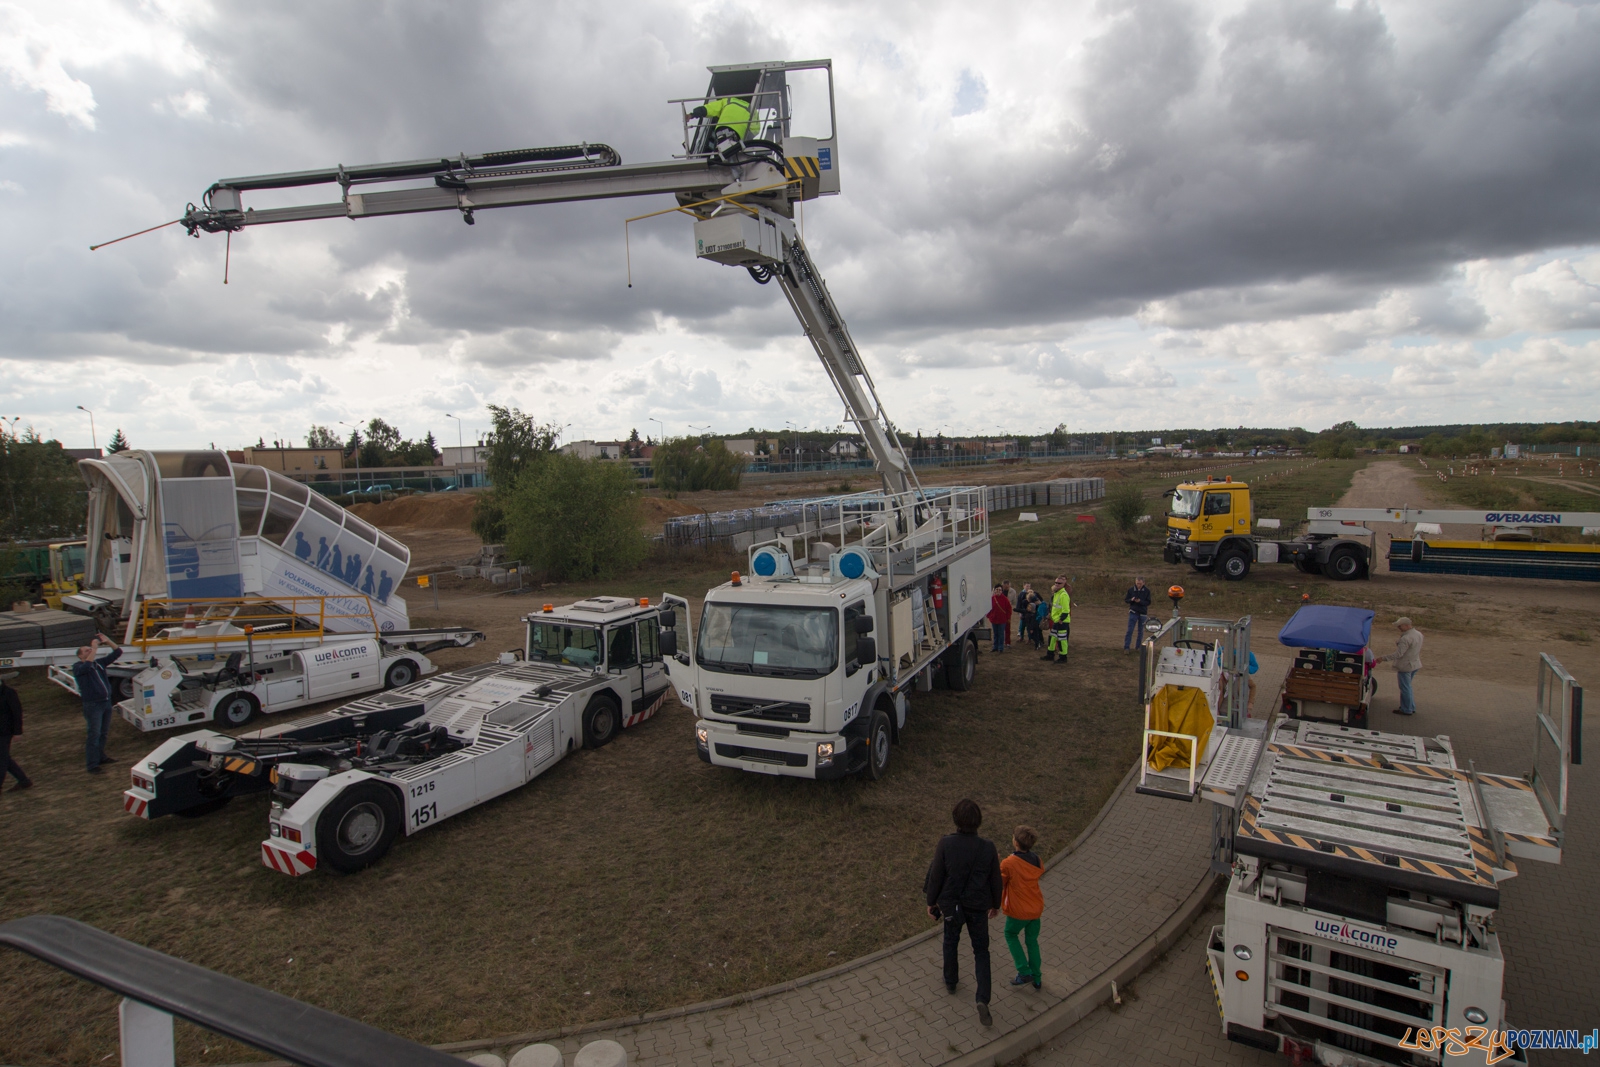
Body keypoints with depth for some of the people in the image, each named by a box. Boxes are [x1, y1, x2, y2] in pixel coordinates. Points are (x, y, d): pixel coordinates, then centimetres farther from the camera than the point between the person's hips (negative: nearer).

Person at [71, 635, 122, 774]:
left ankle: (100, 756, 30)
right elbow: (86, 666, -28)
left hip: (106, 702, 6)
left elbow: (117, 652, 13)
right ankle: (91, 765, -2)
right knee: (94, 734, -6)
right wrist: (94, 648, -25)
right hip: (93, 705, -6)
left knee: (103, 733, 16)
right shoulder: (77, 667, -4)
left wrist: (106, 641, 1)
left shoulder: (99, 663, 12)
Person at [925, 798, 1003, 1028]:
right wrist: (996, 903, 12)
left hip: (951, 904, 0)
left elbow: (935, 876, -14)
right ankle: (983, 1000, 4)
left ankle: (951, 981, 46)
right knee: (981, 951, 16)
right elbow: (995, 879, -7)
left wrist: (931, 902, 2)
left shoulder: (945, 844, -24)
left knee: (950, 941, 26)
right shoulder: (987, 847, -20)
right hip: (978, 906, 0)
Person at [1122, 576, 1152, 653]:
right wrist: (1131, 600, -19)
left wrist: (1140, 601, -22)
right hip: (1133, 612, -1)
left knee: (1140, 631, 9)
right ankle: (1126, 647, -6)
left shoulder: (1147, 591, -2)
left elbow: (1148, 602, -4)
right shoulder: (1131, 590, -1)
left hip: (1143, 613, 1)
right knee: (1130, 630, -7)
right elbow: (1126, 600, 3)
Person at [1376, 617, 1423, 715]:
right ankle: (1411, 707, 30)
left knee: (1405, 688, 4)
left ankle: (1406, 710, 14)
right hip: (1415, 664, 9)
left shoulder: (1406, 639, -27)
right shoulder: (1418, 634, 3)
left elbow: (1398, 655, -26)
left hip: (1405, 666, -9)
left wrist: (1383, 658, -20)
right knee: (1407, 687, 22)